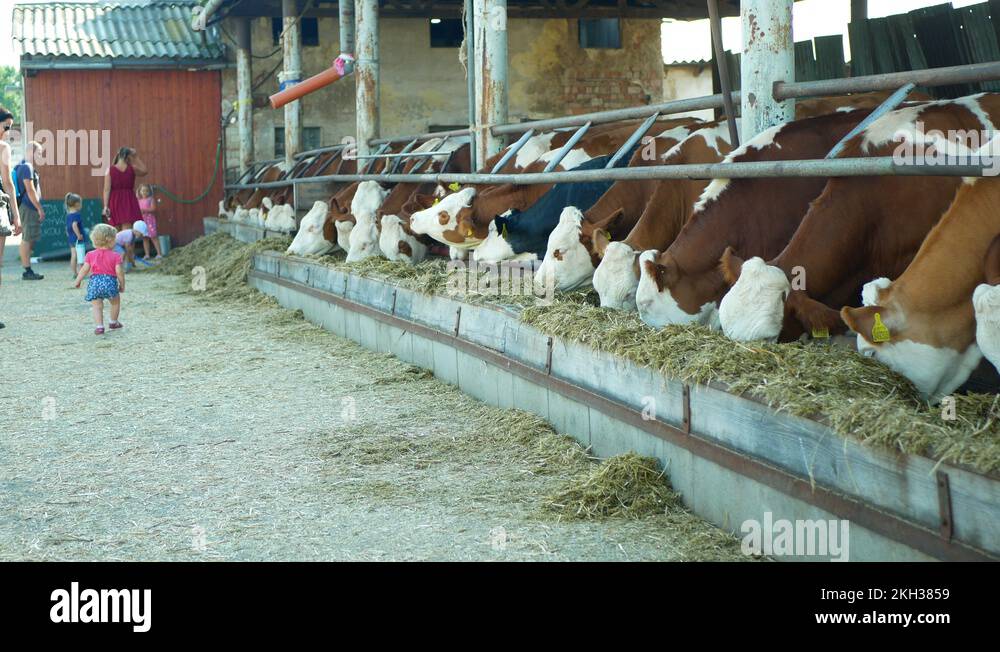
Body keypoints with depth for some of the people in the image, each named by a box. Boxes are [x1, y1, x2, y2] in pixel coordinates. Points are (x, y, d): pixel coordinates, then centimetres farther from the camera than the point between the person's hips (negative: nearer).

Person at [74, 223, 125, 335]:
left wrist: (78, 281, 17)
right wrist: (122, 285, 8)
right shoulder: (115, 256, 1)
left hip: (95, 281, 1)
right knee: (116, 302, 23)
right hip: (110, 281, -1)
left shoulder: (91, 255, 8)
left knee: (97, 306, 3)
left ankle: (99, 326, -12)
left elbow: (85, 270, 5)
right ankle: (114, 322, 35)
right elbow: (119, 272, -4)